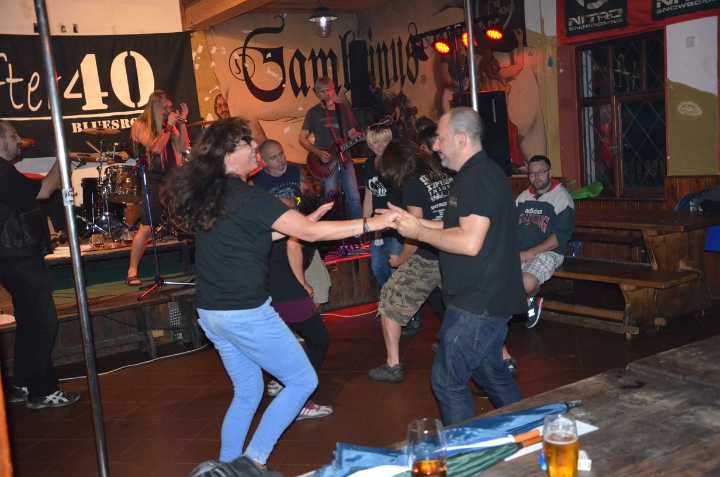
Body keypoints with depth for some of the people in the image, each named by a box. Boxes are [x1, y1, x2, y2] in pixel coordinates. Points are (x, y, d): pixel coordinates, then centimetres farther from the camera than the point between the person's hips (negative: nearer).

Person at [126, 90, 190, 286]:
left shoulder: (168, 124, 14)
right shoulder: (140, 125, -2)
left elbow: (183, 148, 5)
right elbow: (156, 148, -15)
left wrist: (182, 122, 1)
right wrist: (169, 126, -11)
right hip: (153, 181, -6)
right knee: (146, 227, -9)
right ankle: (132, 271, -2)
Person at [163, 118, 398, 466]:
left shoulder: (206, 195, 7)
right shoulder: (247, 197, -18)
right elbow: (309, 233, -19)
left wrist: (301, 222, 16)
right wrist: (370, 223, -15)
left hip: (210, 313, 8)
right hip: (245, 314, -8)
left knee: (247, 392, 22)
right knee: (303, 381, 8)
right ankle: (254, 459, 8)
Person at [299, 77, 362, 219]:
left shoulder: (343, 109, 10)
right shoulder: (313, 112, 2)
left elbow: (352, 134, 13)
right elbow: (302, 138, 2)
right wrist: (318, 153, -11)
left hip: (345, 159, 3)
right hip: (325, 161, -3)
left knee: (354, 197, 2)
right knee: (330, 195, -12)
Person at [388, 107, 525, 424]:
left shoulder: (477, 178, -19)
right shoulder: (480, 173, 14)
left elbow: (469, 242, -27)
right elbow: (462, 229, 18)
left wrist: (419, 233, -15)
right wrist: (414, 222, 10)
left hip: (477, 303, -11)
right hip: (488, 300, 11)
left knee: (447, 380, -1)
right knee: (492, 374, 22)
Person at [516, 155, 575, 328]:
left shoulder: (561, 197, -2)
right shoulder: (522, 197, 17)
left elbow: (561, 236, -11)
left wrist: (530, 253, -17)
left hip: (548, 252, -5)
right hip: (519, 252, 5)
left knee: (527, 283, -34)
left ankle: (530, 300, 4)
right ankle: (529, 302, -1)